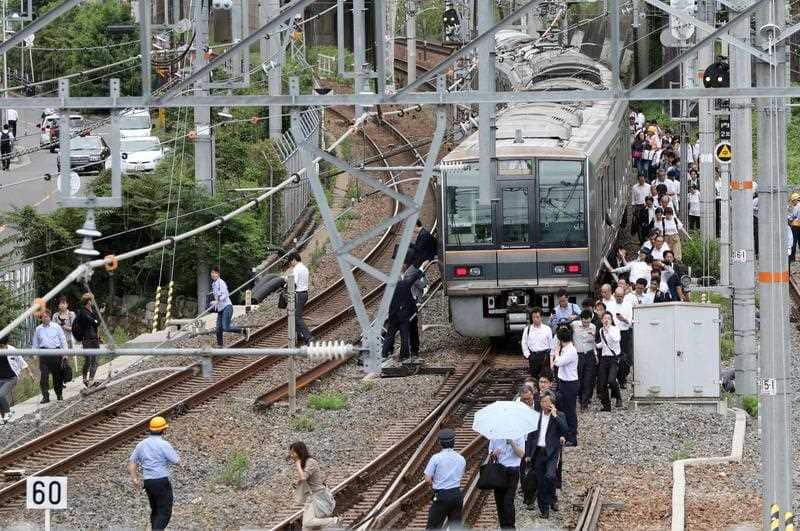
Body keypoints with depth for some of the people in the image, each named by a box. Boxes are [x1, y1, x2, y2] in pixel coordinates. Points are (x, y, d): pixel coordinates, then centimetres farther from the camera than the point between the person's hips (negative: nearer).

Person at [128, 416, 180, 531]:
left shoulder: (141, 444, 9)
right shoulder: (164, 445, -12)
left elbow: (131, 462, 10)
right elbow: (176, 461, -12)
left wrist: (135, 479, 7)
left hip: (147, 482, 7)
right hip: (162, 481, -7)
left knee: (155, 510, 21)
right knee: (165, 513, -4)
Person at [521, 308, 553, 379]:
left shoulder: (547, 329, 0)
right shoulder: (528, 329, 4)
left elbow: (552, 343, 4)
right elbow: (524, 343, 9)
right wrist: (527, 354, 1)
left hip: (545, 355, -2)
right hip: (533, 356, 2)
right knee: (534, 376, 7)